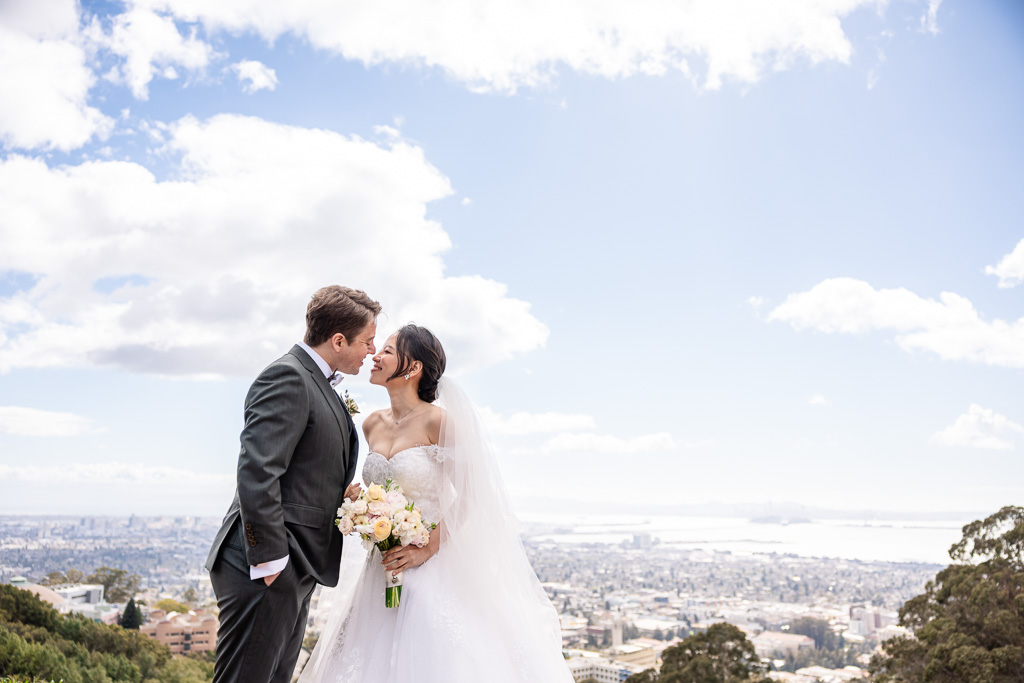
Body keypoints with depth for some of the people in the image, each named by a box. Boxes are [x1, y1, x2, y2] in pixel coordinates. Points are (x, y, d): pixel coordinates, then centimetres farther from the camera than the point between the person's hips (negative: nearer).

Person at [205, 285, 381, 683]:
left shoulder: (315, 382, 17)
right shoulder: (287, 377, -15)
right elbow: (256, 473, -23)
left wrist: (343, 495, 5)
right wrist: (269, 561, -22)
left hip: (295, 573, 10)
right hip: (266, 573, -10)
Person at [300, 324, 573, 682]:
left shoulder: (438, 420, -13)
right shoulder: (373, 425, 7)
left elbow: (468, 496, -12)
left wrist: (427, 549, -17)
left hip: (431, 569, -6)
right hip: (382, 569, 6)